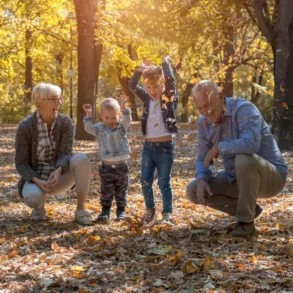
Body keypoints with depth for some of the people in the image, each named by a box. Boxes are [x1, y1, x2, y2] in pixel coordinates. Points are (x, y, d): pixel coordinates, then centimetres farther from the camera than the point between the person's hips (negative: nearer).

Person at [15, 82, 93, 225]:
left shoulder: (66, 122, -8)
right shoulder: (25, 126, -14)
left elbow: (66, 154, -16)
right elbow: (21, 163, -13)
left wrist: (58, 172, -38)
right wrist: (38, 182, -30)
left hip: (59, 177, 2)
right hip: (35, 178, -2)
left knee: (82, 159, -30)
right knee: (33, 197, -40)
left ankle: (80, 210, -19)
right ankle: (39, 206, 1)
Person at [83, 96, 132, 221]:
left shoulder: (121, 126, 1)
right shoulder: (99, 128, 2)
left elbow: (127, 119, -17)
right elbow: (88, 128, -12)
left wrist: (123, 107, -32)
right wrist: (88, 115, -23)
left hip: (121, 165, 0)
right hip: (106, 166, 0)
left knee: (121, 191, 9)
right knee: (106, 191, 4)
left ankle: (121, 210, 18)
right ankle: (105, 210, 13)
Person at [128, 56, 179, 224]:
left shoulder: (169, 98, -5)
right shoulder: (147, 98, 8)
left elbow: (170, 81, -20)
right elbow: (132, 86, 1)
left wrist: (165, 63, -9)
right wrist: (141, 70, -6)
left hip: (165, 147, -4)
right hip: (148, 146, 4)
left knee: (164, 183, -1)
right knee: (145, 181, 7)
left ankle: (167, 213, 9)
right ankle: (150, 209, 25)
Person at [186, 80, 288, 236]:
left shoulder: (244, 109, -24)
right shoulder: (204, 122, -2)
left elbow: (251, 145, -42)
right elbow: (203, 160, 4)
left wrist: (218, 147, -28)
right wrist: (201, 180, -18)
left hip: (270, 177, -7)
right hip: (237, 178, 7)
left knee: (244, 159, -39)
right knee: (193, 191, -5)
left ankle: (246, 221, -19)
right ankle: (249, 209, 8)